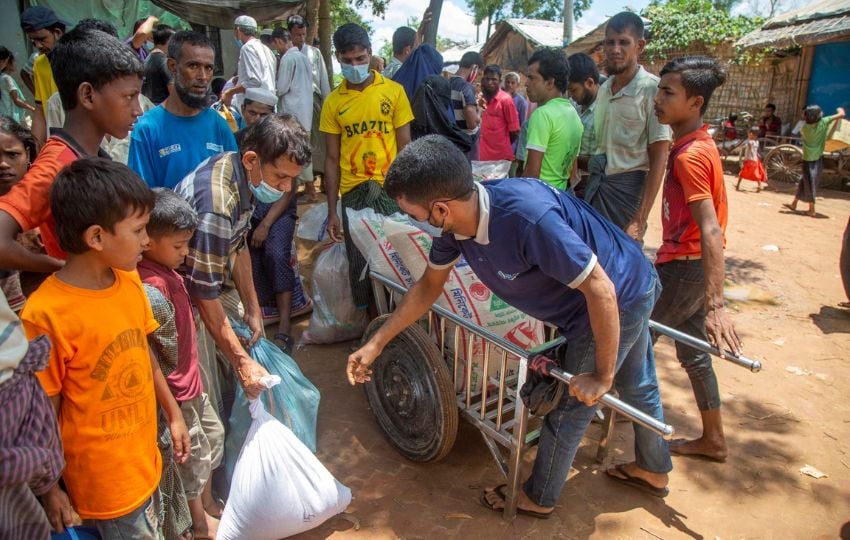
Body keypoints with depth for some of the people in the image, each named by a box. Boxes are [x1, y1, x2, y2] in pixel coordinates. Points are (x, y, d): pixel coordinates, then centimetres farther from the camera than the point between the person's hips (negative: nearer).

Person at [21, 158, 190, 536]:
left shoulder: (129, 281, -5)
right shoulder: (46, 314, -25)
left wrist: (173, 414, 13)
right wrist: (51, 487, -7)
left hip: (144, 460, 6)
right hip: (104, 480, -6)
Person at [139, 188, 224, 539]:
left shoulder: (167, 272, 0)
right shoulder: (150, 286, -29)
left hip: (190, 380, 9)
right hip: (174, 391, -9)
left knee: (213, 435, 25)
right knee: (193, 455, 10)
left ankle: (207, 506, 46)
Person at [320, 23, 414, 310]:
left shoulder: (394, 91, 0)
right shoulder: (333, 102, 3)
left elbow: (405, 147, 2)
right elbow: (332, 159, 5)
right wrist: (332, 212, 2)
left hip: (391, 189, -1)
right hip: (353, 193, 1)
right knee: (358, 263, 7)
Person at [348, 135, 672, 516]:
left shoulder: (528, 217, -42)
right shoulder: (455, 219, -15)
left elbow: (600, 288, -33)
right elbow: (429, 285, 0)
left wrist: (602, 375, -22)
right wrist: (376, 343, 0)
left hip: (618, 296, -8)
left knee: (569, 405, 9)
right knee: (637, 386, 28)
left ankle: (538, 498, 32)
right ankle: (653, 470, 53)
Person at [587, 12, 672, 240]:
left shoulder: (652, 89, -12)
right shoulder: (604, 89, 9)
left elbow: (658, 159, -13)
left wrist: (640, 219, -17)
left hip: (627, 187, -6)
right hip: (595, 184, 6)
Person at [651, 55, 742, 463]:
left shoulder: (690, 155, -22)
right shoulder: (695, 144, 8)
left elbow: (711, 230, -30)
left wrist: (715, 305, -35)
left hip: (683, 268, -10)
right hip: (689, 265, 10)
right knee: (693, 352, 19)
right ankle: (713, 440, 33)